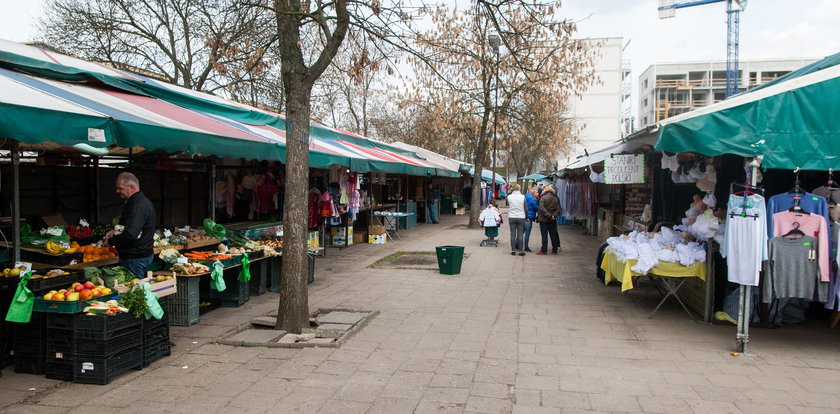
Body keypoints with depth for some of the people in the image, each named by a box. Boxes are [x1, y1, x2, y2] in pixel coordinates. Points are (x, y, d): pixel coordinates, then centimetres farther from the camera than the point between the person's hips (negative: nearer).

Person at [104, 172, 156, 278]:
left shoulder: (139, 205, -22)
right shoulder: (140, 200, 14)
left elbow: (131, 234, -30)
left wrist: (111, 241, -15)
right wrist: (116, 230, 14)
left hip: (136, 259, -10)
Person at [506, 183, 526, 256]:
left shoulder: (509, 197, -6)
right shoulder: (523, 197, -7)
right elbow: (525, 208, -1)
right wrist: (526, 217, 12)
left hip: (511, 217, 1)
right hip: (521, 217, -1)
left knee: (513, 234, 8)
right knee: (520, 234, 5)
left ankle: (513, 250, 10)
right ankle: (521, 251, 7)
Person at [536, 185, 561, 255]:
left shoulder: (543, 198, -8)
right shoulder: (556, 198, 6)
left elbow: (542, 208, -16)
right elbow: (558, 209, 0)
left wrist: (549, 215, -15)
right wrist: (554, 215, -8)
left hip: (543, 219, -4)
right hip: (553, 220, 4)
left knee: (544, 235, -1)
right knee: (553, 235, 9)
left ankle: (543, 250, -1)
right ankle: (554, 250, 12)